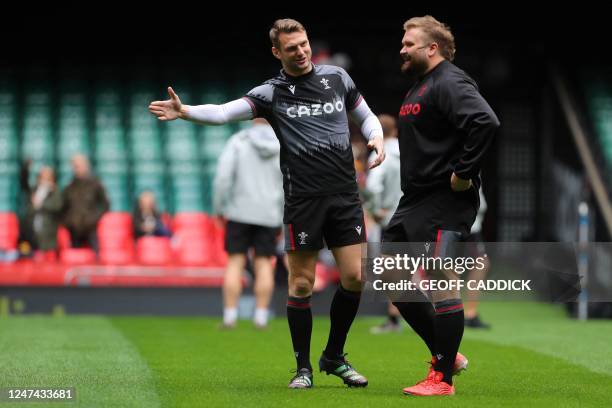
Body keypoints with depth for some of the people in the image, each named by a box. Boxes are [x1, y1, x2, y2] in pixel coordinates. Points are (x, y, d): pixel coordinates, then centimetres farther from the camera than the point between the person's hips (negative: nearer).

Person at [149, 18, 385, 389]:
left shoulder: (337, 78, 8)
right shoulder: (272, 93, -2)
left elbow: (366, 115, 21)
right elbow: (224, 112, -15)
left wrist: (377, 138, -1)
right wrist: (184, 111, -32)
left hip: (345, 194, 3)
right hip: (303, 200, -3)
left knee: (354, 278, 0)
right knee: (301, 284, 0)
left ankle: (334, 357, 20)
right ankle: (303, 368, 12)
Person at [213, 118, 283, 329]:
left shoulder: (238, 141, -5)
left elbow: (223, 176, -12)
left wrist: (218, 209, -1)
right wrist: (284, 223, 8)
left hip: (240, 212, -1)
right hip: (269, 215, 1)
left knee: (235, 262, 2)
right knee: (264, 265, 7)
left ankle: (230, 317, -2)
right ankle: (261, 318, 3)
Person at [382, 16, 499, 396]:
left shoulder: (449, 83, -14)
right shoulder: (418, 87, 18)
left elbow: (486, 122, -29)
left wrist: (464, 173, -23)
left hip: (445, 202, -11)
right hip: (415, 201, 11)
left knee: (440, 280, -10)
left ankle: (443, 378, -5)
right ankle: (447, 354, 19)